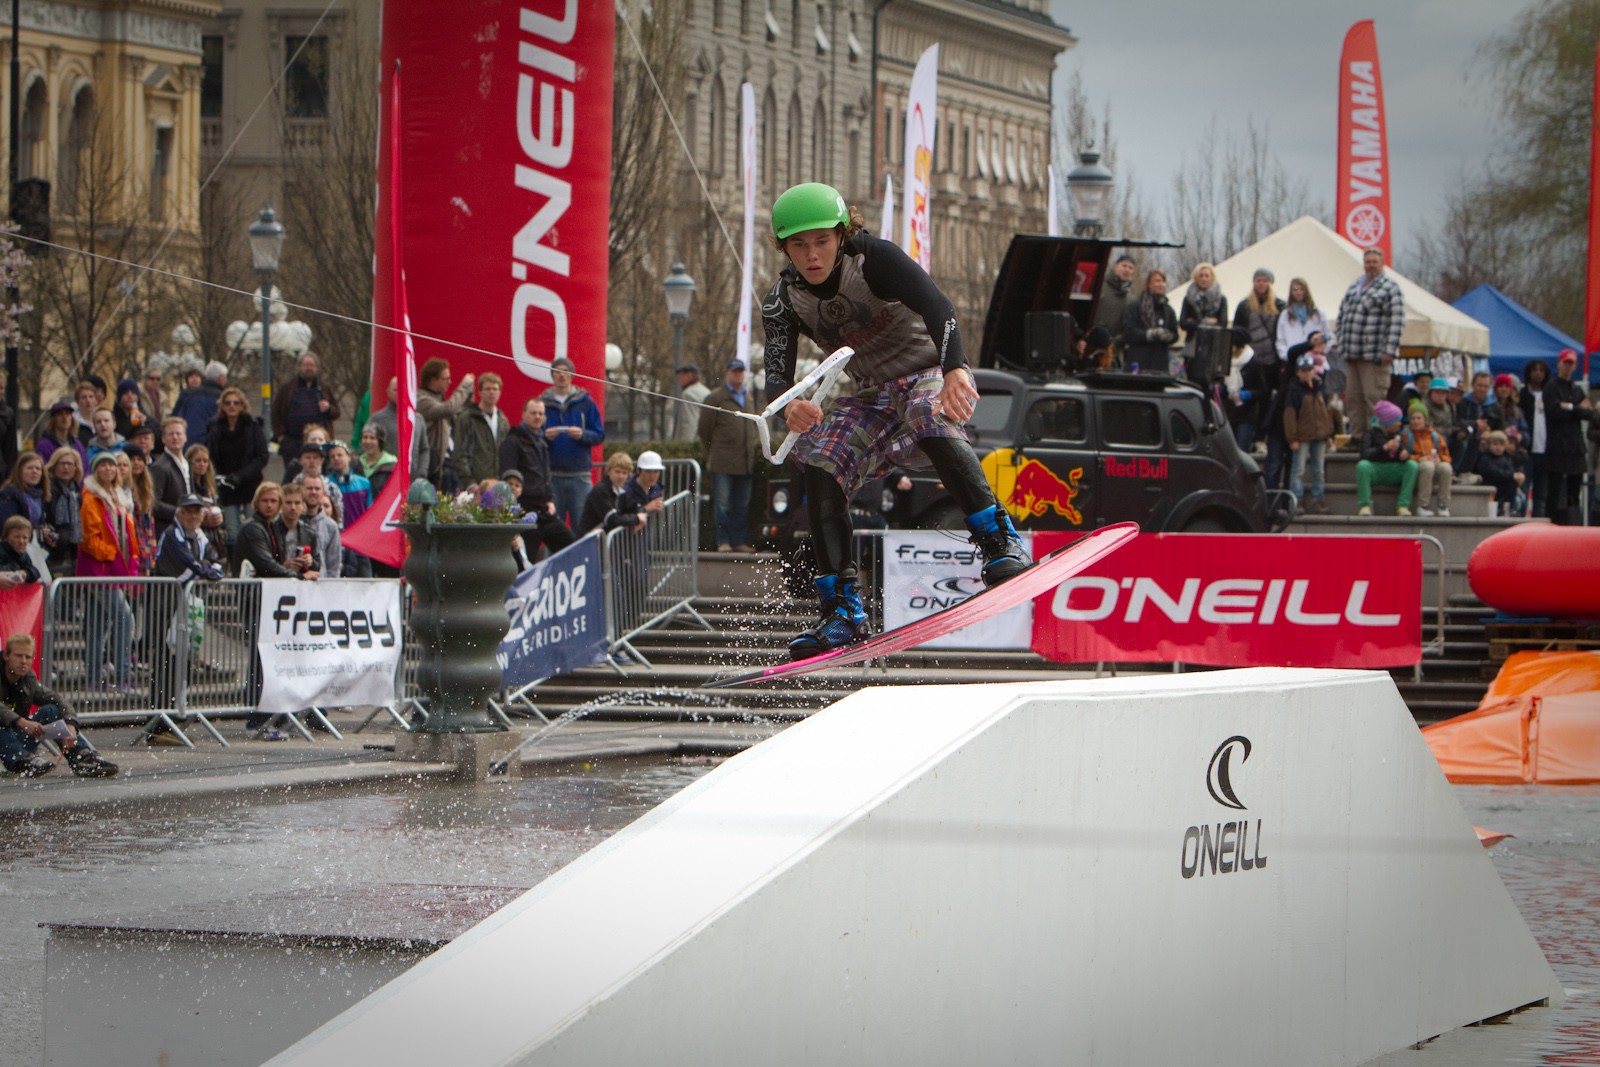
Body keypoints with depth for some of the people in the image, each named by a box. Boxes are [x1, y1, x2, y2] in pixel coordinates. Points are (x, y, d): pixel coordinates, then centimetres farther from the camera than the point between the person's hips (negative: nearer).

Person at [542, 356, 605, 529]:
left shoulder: (585, 402, 6)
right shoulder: (543, 402, 7)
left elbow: (600, 435, 5)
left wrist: (582, 435, -14)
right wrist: (545, 436, -13)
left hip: (580, 474, 0)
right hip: (552, 474, 0)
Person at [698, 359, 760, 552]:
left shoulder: (747, 398, 19)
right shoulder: (715, 397, 0)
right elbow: (705, 429, 1)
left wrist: (755, 444, 14)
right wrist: (713, 453, 4)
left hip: (745, 462, 6)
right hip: (723, 463, -6)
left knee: (742, 505, 7)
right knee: (723, 504, -6)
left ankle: (739, 541, 11)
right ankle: (723, 542, -3)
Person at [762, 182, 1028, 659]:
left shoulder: (873, 258, -19)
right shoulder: (783, 301, -5)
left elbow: (937, 307, -33)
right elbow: (777, 375, -15)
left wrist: (954, 370, -53)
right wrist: (789, 407, -41)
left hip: (932, 374, -5)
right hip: (870, 395, 5)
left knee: (929, 422, -38)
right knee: (820, 464, -19)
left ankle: (1001, 543, -41)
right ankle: (842, 610, -16)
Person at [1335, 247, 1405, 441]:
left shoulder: (1390, 288, -3)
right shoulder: (1354, 287, 19)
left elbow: (1397, 321, -11)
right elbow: (1342, 314, 24)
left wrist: (1389, 350, -17)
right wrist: (1342, 342, 14)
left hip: (1375, 355, -7)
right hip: (1351, 355, 7)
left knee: (1374, 397, -8)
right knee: (1353, 397, 8)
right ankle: (1357, 435, 13)